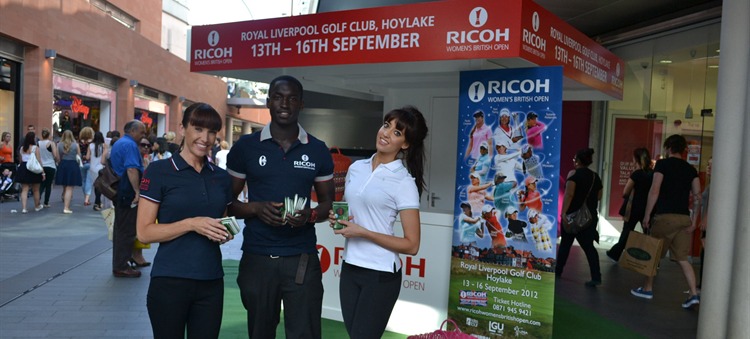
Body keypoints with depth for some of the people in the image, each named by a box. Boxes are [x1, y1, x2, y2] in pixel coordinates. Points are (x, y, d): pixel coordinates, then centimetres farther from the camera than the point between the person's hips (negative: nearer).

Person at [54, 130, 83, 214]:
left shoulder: (59, 145, 2)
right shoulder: (75, 145, -4)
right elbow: (79, 156, 3)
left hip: (62, 165, 3)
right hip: (73, 165, -3)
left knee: (64, 187, 17)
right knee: (69, 188, -2)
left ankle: (66, 205, 25)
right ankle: (66, 207, -7)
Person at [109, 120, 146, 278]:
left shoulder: (118, 143, 17)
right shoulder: (130, 145, -16)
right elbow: (132, 169, -28)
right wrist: (138, 191, -29)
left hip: (119, 193, 10)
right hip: (128, 194, -10)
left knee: (120, 230, 16)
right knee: (126, 231, -3)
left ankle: (119, 264, 25)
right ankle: (121, 267, 3)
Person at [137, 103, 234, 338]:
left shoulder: (221, 177, 8)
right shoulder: (159, 171, -6)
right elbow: (144, 232, -9)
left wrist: (226, 233, -2)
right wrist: (191, 224, -20)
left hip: (211, 283, 5)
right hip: (170, 282, -4)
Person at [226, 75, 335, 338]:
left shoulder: (318, 150, 3)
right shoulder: (244, 147, 0)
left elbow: (328, 202, 10)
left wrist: (310, 215, -12)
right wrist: (256, 208, -15)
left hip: (303, 260, 0)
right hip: (256, 259, 1)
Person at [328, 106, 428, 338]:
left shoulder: (404, 182, -12)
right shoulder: (356, 168, 5)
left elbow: (411, 245, -13)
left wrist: (363, 233, -19)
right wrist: (336, 219, -2)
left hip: (381, 274, -6)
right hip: (349, 268, 6)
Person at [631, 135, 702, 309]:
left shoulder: (662, 164, -3)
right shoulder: (691, 169, 12)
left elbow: (654, 191, -12)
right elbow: (697, 196, 5)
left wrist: (647, 215, -9)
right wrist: (694, 221, 8)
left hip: (665, 216, -5)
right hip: (684, 218, 5)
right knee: (682, 258, 7)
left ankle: (647, 288, 18)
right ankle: (694, 294, -2)